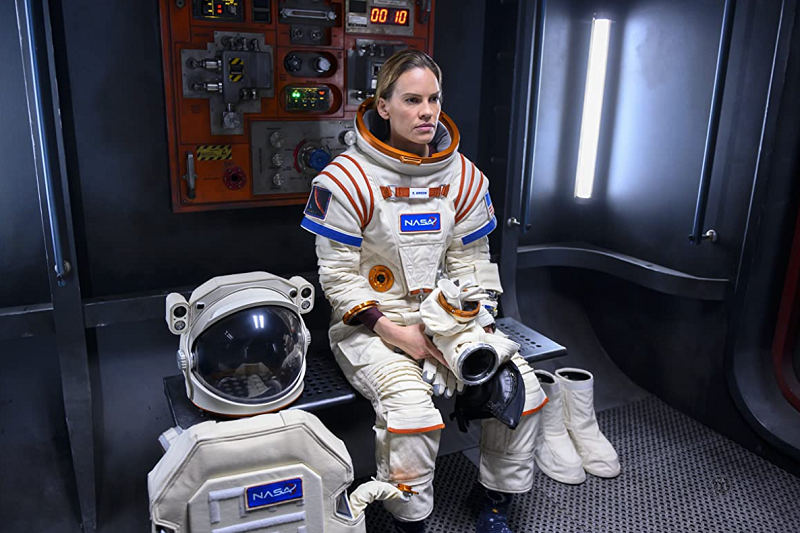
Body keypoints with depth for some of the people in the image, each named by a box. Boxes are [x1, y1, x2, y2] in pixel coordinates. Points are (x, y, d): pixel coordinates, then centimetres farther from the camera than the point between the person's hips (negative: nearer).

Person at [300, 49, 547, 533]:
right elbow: (339, 275, -11)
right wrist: (395, 332, -17)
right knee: (411, 409, -29)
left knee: (522, 387, -8)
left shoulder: (463, 176, 2)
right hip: (371, 325, -4)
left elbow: (471, 260, 8)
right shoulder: (348, 179, -13)